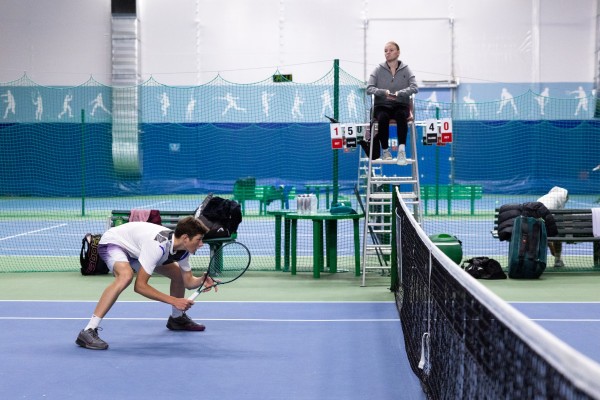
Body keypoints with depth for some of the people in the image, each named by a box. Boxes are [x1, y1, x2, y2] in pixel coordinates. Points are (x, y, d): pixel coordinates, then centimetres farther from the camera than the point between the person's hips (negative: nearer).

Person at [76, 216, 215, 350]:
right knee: (126, 275, -39)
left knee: (178, 273, 8)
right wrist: (173, 300, -38)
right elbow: (139, 286, -38)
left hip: (135, 249, 9)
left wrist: (202, 280, -23)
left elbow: (188, 281, -1)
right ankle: (88, 331, -39)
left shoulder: (183, 249, -14)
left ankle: (177, 318, 35)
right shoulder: (158, 245, -39)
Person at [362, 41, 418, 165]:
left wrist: (399, 93, -25)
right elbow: (369, 88, -3)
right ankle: (385, 150, -23)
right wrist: (383, 92, -23)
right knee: (382, 118, -35)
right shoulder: (378, 70, 7)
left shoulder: (406, 70, 7)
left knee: (401, 115, -37)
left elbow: (414, 87, -7)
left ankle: (402, 149, -41)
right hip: (382, 105, 0)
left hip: (401, 105, 0)